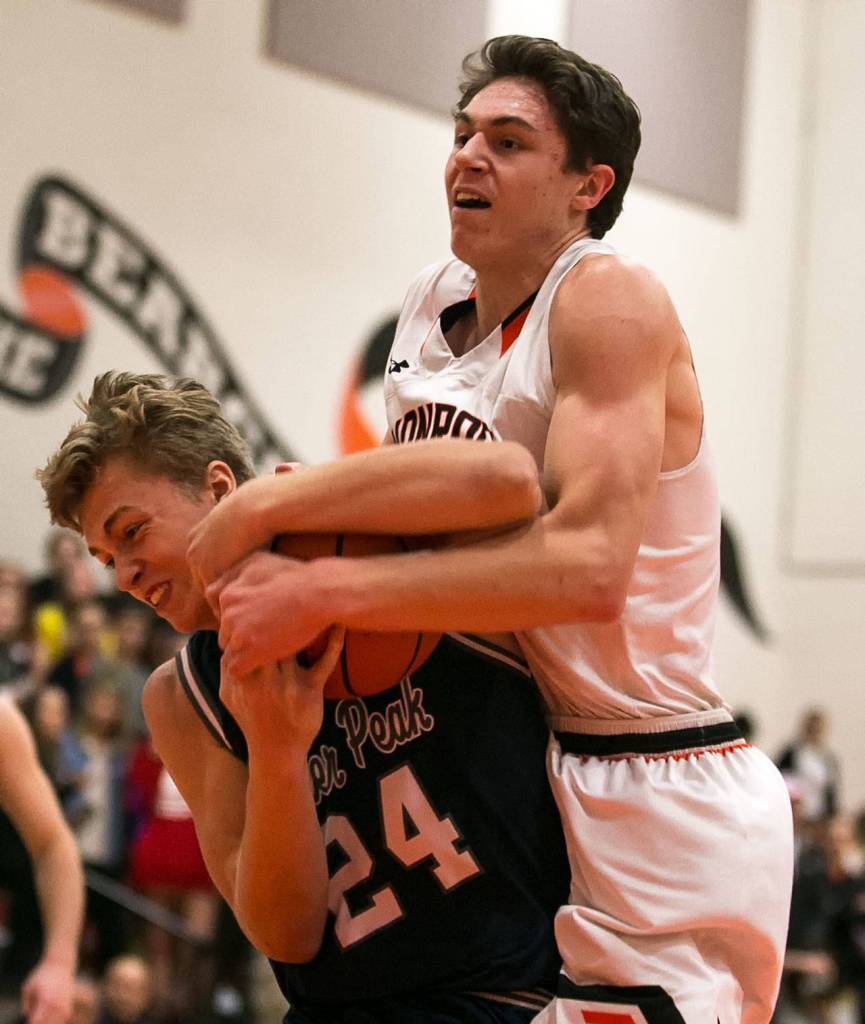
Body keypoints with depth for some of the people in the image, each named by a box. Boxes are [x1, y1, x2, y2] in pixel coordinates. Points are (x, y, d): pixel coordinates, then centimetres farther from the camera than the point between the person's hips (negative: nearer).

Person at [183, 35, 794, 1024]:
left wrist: (326, 592, -28)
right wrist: (272, 509, -7)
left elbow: (588, 565, -28)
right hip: (529, 778, 8)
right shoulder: (428, 305, 10)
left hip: (658, 808, -8)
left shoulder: (611, 300, -15)